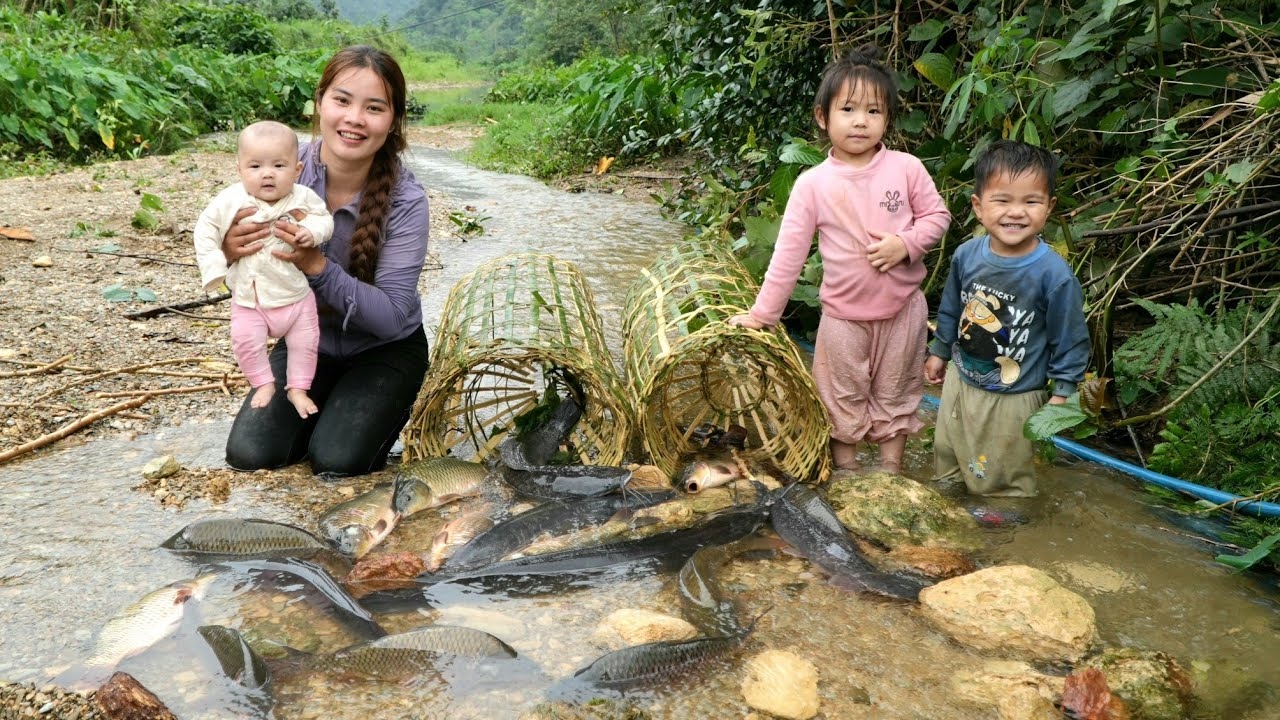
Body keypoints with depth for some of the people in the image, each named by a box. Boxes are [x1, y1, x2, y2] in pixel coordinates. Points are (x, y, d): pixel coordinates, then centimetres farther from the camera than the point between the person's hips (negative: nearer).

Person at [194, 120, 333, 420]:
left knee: (305, 342, 9)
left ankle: (298, 388, 28)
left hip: (296, 294, 1)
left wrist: (311, 230, -25)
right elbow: (205, 230, -5)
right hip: (249, 299, 0)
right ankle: (263, 383, 21)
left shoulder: (304, 198, -13)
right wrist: (214, 266, -13)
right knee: (247, 342, -3)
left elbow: (324, 218, -2)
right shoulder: (229, 202, -14)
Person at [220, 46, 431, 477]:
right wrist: (232, 255, -31)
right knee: (250, 455, -11)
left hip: (384, 351, -3)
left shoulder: (405, 200, -25)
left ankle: (380, 409, 14)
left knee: (336, 462, -19)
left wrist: (317, 266, -40)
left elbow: (392, 315, -26)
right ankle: (327, 408, 19)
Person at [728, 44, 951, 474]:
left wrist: (906, 243, -20)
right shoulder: (813, 184, -11)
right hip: (844, 315, -1)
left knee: (896, 395, 16)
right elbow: (789, 251, -10)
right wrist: (762, 312, -10)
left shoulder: (907, 169, -9)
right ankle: (845, 473, 30)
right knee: (844, 402, 13)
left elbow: (937, 215, 0)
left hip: (902, 309, 1)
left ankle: (891, 469, 33)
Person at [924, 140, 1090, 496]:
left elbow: (1070, 339, -14)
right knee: (947, 455, 27)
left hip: (1013, 398, -5)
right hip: (960, 380, 5)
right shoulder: (966, 255, -12)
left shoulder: (1055, 274, -26)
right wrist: (939, 352, 16)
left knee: (1005, 480, 15)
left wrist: (1062, 393, -9)